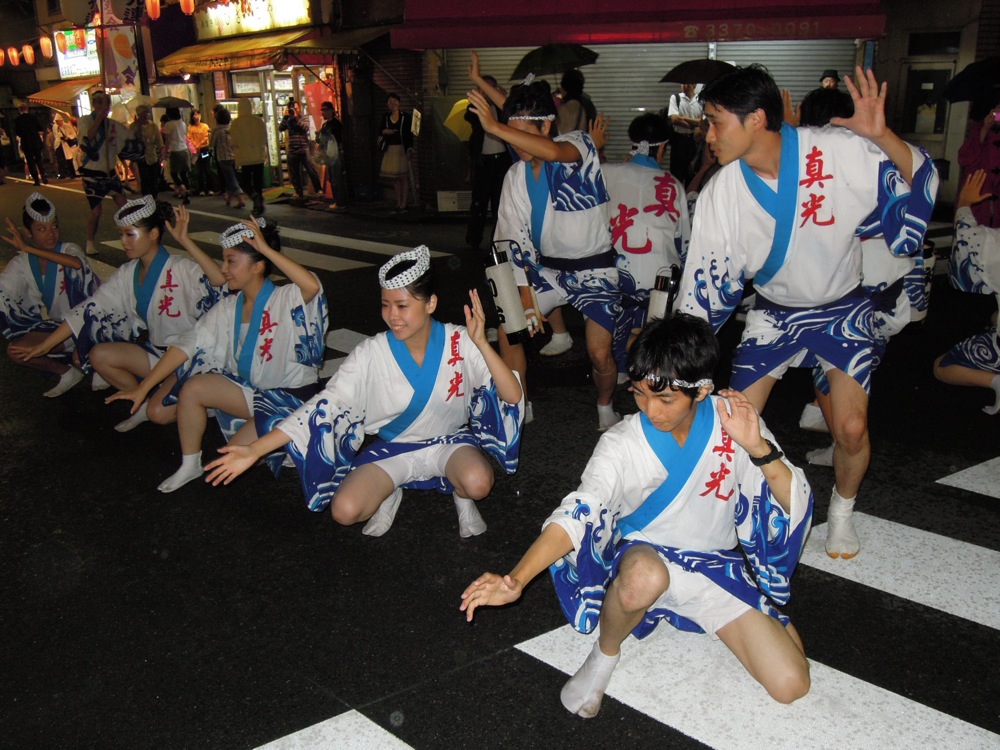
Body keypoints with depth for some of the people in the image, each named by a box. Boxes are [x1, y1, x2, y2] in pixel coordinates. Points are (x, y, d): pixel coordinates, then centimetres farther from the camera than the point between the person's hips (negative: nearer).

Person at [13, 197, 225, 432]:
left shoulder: (180, 269, -19)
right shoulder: (128, 274, 3)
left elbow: (220, 280, -38)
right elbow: (91, 309, 3)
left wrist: (185, 241, -40)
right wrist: (45, 346, 2)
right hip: (157, 351, 7)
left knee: (159, 413, -25)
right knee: (99, 355, -6)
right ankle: (143, 405, 8)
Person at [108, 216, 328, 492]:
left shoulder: (285, 300, -17)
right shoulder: (230, 307, 3)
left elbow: (312, 285, -41)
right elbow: (187, 344, 0)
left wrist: (266, 249, -34)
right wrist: (143, 388, -5)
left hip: (293, 398, -7)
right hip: (251, 389, 7)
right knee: (192, 388, -10)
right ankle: (190, 465, 9)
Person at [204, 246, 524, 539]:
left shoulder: (459, 343, -18)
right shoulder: (371, 354, -17)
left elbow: (513, 397, -23)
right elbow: (323, 406, -19)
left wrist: (481, 343, -37)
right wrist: (254, 450, -27)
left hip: (450, 441, -1)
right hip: (393, 449, 1)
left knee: (477, 483, -35)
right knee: (344, 510, -23)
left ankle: (460, 493, 4)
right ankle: (389, 495, 12)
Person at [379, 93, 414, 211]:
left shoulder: (405, 117, -3)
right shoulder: (385, 117, 10)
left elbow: (410, 134, -5)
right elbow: (381, 132, 15)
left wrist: (410, 148, -15)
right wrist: (384, 132, -7)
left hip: (402, 149, -5)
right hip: (390, 149, 5)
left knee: (404, 176, -4)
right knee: (394, 177, 7)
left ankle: (404, 202, -1)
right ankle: (399, 201, 15)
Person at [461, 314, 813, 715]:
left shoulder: (733, 422, -13)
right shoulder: (622, 444, -19)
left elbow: (797, 505, -12)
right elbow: (576, 514, -31)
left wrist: (758, 448, -31)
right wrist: (516, 580, -46)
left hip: (717, 564, 3)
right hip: (644, 556, -2)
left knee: (791, 685, -12)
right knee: (645, 575, -41)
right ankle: (605, 654, -7)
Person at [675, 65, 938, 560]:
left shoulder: (837, 150, -23)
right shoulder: (719, 195, -17)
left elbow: (920, 181, -16)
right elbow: (704, 288, -9)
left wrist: (881, 135, -36)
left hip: (842, 308, -2)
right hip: (774, 310, 2)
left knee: (852, 429, -12)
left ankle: (842, 512, 20)